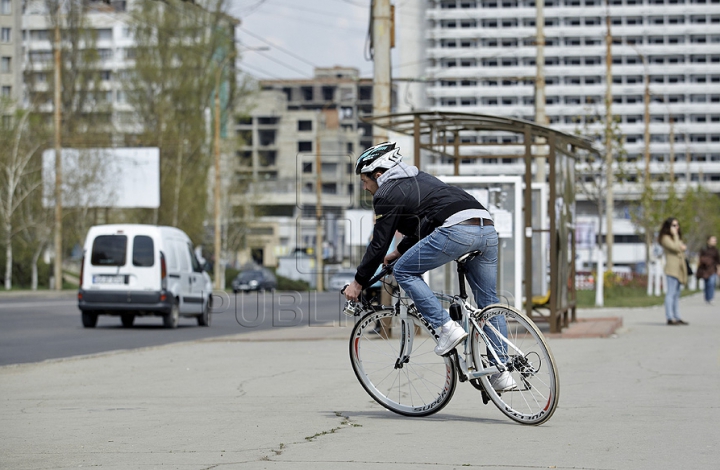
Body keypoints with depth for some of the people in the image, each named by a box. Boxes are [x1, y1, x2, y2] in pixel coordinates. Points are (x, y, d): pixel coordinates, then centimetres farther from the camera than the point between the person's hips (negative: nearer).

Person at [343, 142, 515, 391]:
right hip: (487, 228, 9)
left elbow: (379, 244, 6)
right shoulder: (418, 179, 31)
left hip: (457, 230, -9)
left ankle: (446, 327, -5)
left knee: (404, 271, 5)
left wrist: (359, 282, 15)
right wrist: (399, 251, 48)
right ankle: (502, 373, 13)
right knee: (488, 300, 14)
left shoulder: (387, 195, 6)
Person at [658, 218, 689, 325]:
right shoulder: (665, 238, -8)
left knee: (677, 294, 10)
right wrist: (675, 234, -13)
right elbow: (675, 248, -18)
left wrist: (683, 247, 1)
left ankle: (677, 317, 12)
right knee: (671, 293, -13)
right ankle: (670, 318, -16)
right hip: (672, 268, -10)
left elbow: (681, 248, 24)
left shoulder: (676, 237, 22)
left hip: (679, 268, 10)